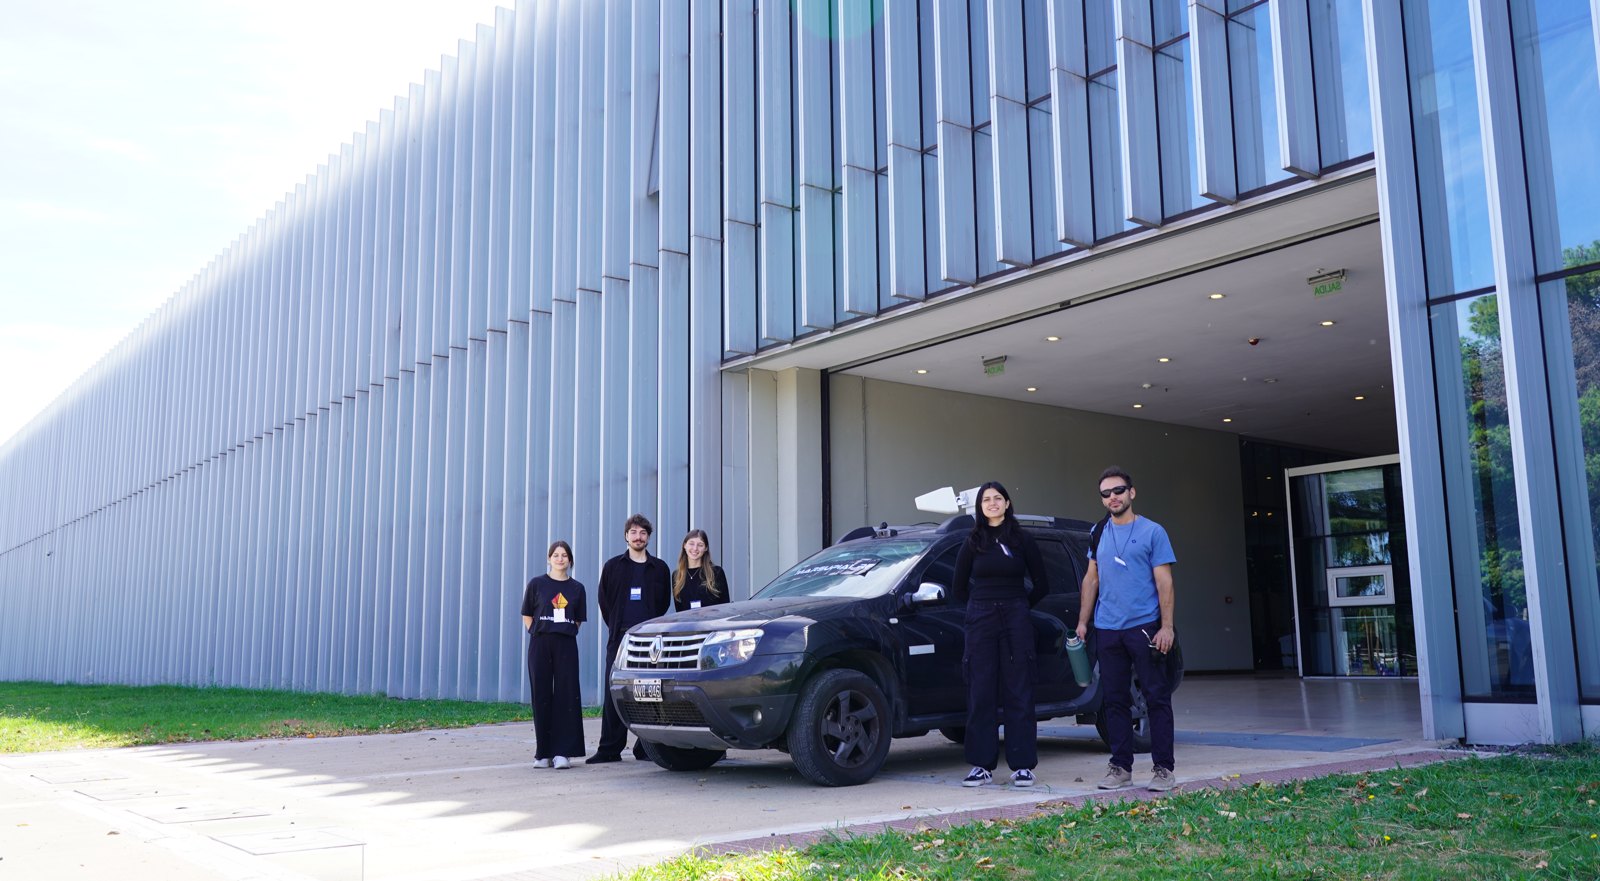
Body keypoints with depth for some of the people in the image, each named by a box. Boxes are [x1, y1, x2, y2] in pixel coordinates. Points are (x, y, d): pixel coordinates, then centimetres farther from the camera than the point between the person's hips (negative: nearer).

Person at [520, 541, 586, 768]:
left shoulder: (577, 588, 8)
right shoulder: (537, 584, 4)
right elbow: (527, 616, 8)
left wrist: (565, 633, 2)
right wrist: (539, 634, 1)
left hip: (566, 646, 1)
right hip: (540, 645, -1)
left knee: (566, 696, -4)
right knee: (542, 697, 2)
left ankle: (563, 752, -2)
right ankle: (543, 753, 9)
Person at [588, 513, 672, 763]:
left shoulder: (659, 568, 11)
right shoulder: (612, 566, 10)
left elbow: (664, 602, 15)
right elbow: (605, 601, 13)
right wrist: (616, 627, 10)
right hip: (619, 637, 0)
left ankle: (645, 747, 7)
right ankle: (609, 749, 0)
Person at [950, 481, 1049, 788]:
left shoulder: (1022, 541, 4)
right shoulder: (972, 544, 6)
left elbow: (1042, 584, 11)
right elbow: (958, 588, 13)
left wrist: (1020, 608, 11)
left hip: (1016, 624, -1)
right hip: (980, 624, 1)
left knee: (1019, 693, 0)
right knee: (981, 694, 1)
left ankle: (1023, 765, 7)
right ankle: (982, 765, 8)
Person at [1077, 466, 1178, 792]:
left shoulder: (1152, 531, -1)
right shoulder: (1099, 533, 12)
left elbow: (1164, 582, -4)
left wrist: (1166, 627, -11)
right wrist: (1082, 622, 10)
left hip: (1144, 627, -4)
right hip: (1107, 630, 4)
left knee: (1157, 698, -2)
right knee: (1114, 701, 8)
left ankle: (1163, 768, 5)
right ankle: (1121, 766, 16)